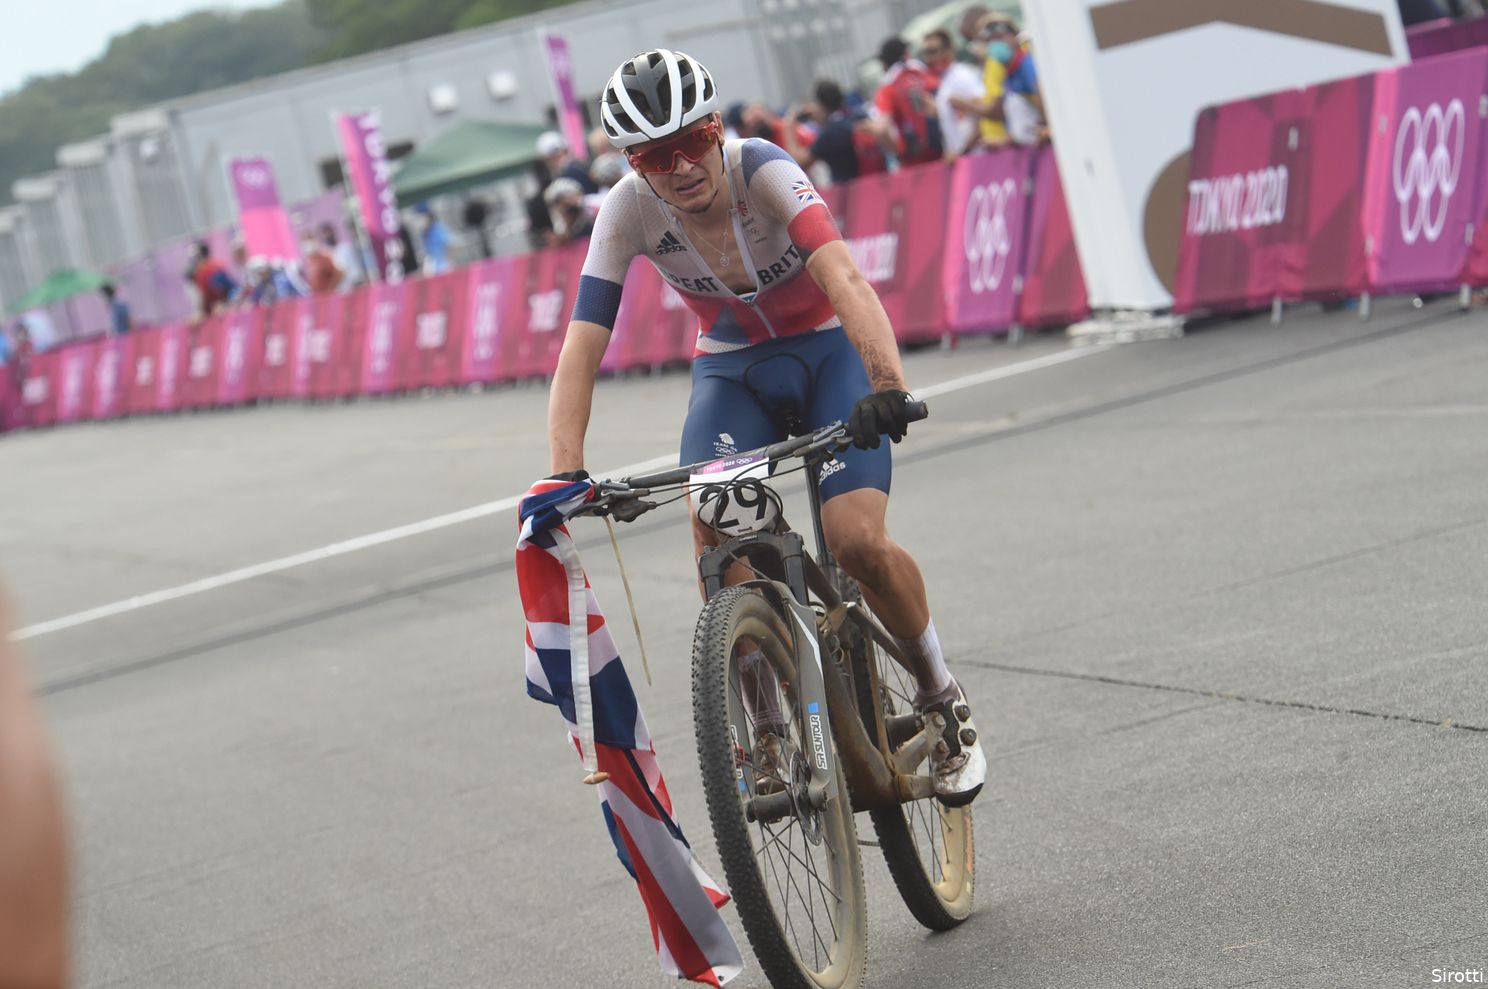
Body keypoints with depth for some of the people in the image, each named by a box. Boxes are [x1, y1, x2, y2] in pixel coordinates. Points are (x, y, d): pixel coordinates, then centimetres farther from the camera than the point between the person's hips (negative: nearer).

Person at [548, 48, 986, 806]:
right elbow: (582, 347, -24)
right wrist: (565, 473, -38)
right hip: (730, 368, 2)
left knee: (857, 541, -22)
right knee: (714, 532, -25)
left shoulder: (763, 170, -28)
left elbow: (842, 275, -43)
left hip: (829, 351, -2)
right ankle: (766, 727, -7)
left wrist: (887, 384, -60)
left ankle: (941, 698, 5)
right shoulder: (628, 211, -20)